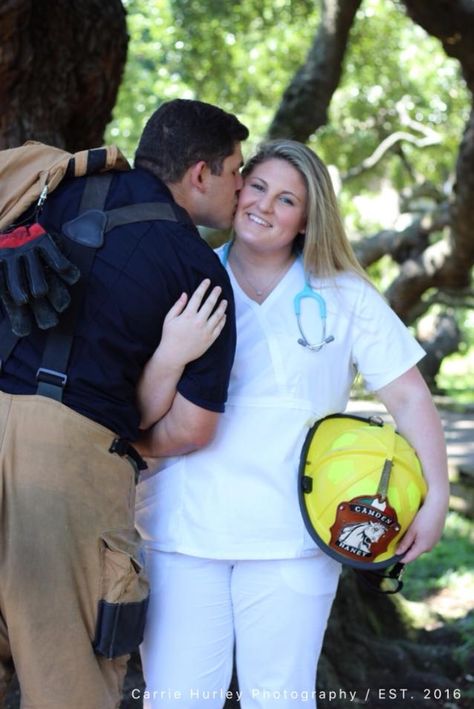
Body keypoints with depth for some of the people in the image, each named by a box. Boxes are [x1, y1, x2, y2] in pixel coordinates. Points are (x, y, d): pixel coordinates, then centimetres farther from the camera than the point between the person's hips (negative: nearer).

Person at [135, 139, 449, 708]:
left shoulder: (346, 298, 6)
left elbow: (409, 397, 5)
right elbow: (139, 415, 5)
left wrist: (436, 497, -2)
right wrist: (173, 347, -12)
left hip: (292, 538, 0)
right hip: (184, 532, 1)